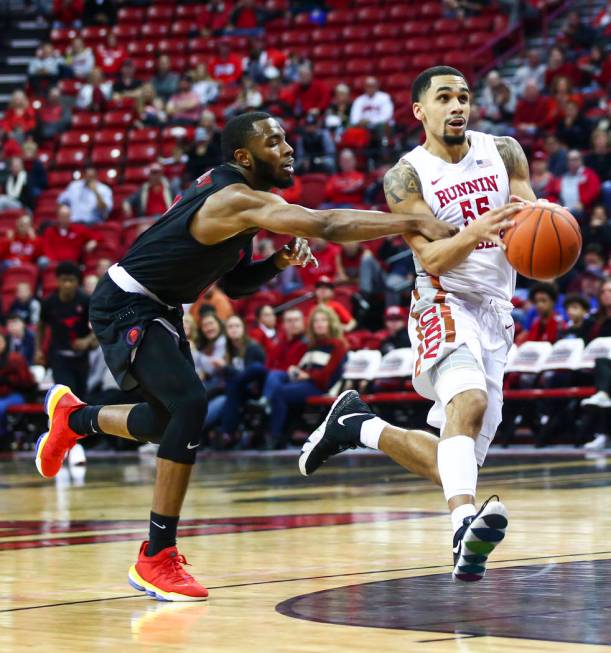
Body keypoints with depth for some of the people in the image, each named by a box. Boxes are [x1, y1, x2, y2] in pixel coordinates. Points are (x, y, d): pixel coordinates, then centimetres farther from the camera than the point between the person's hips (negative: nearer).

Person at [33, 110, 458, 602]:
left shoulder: (241, 200, 5)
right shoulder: (238, 199, -27)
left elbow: (233, 283, 14)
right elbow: (329, 225, -39)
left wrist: (279, 262, -4)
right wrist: (416, 224, -42)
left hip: (160, 309, 10)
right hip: (126, 306, -10)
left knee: (170, 421, 21)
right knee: (191, 402, -24)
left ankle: (74, 416, 50)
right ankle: (156, 559, -19)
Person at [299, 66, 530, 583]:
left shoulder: (503, 152, 5)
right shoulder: (407, 176, -6)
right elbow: (430, 257, -17)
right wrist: (477, 232, -37)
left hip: (495, 313, 5)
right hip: (445, 304, -5)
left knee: (449, 461, 3)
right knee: (470, 400, -36)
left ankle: (356, 425, 24)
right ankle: (465, 524, -49)